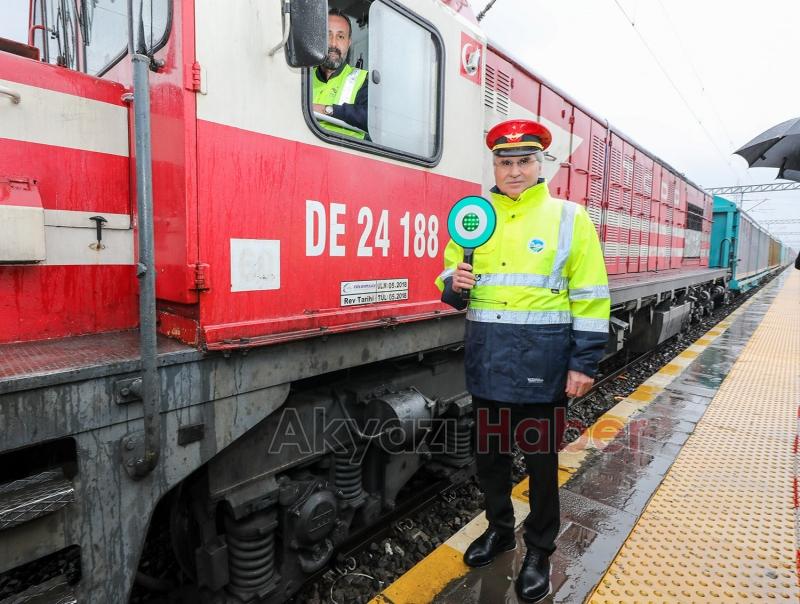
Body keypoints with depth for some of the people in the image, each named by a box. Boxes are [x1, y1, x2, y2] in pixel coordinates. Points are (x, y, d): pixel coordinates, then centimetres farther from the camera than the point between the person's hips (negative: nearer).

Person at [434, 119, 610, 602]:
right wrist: (454, 285, -10)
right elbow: (451, 282, 14)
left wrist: (585, 363, -8)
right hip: (486, 360, 4)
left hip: (542, 360, -3)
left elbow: (590, 298, -4)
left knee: (541, 456, 11)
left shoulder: (569, 218, -2)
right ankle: (500, 529, 41)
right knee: (489, 451, 17)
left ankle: (540, 550, 33)